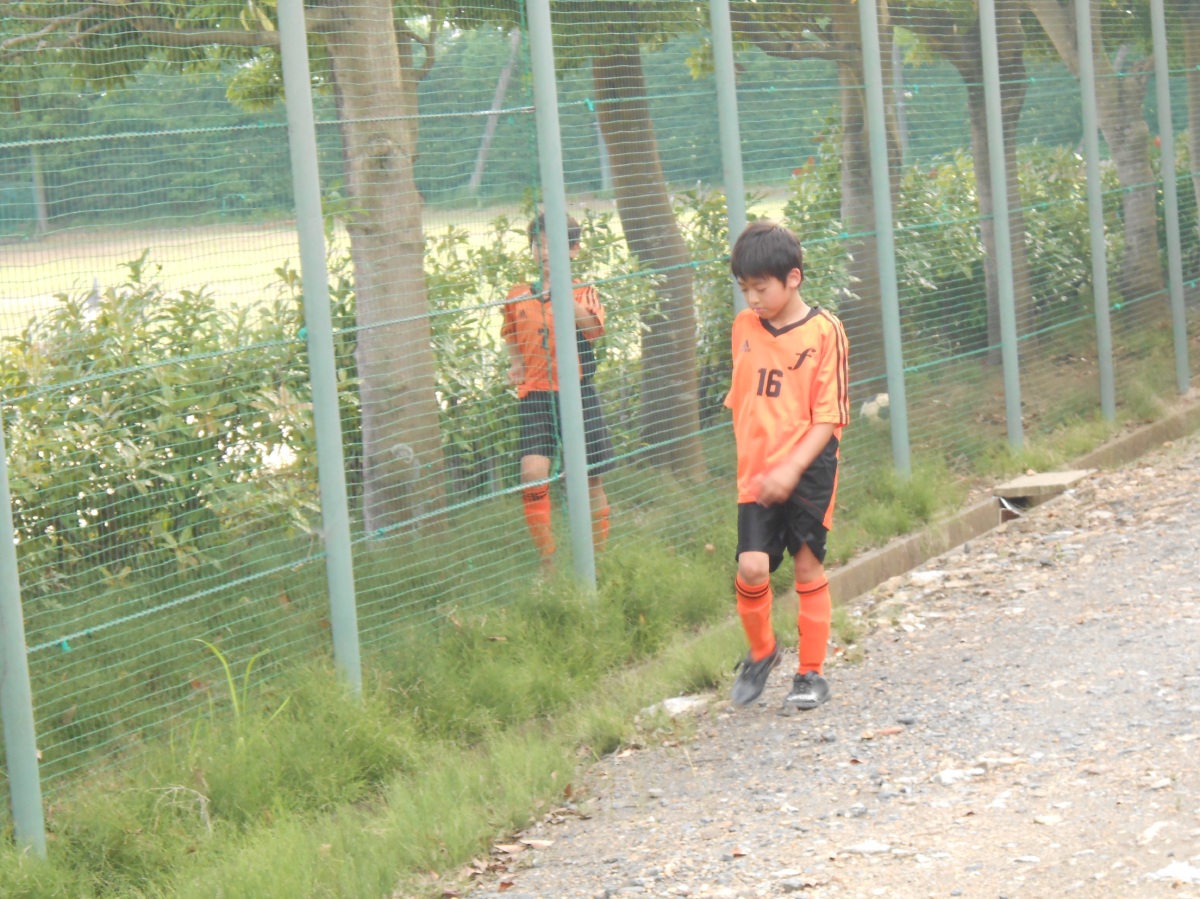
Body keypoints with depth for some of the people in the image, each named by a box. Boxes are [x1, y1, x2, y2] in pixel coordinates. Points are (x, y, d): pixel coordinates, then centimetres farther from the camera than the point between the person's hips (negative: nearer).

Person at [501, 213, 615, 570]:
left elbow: (594, 328, -20)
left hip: (577, 394, -1)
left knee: (590, 481, 4)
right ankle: (547, 561, -12)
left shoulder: (583, 293, 2)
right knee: (532, 473, -17)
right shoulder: (518, 297, 9)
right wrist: (515, 364, 8)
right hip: (534, 395, 1)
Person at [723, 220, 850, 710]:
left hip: (808, 469, -3)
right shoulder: (744, 327, 5)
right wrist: (749, 456, 11)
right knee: (752, 567, -8)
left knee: (808, 566, 4)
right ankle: (760, 651, 18)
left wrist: (792, 468, -20)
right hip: (756, 473, 3)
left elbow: (829, 417, -10)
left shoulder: (824, 331, -9)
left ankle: (811, 673, 18)